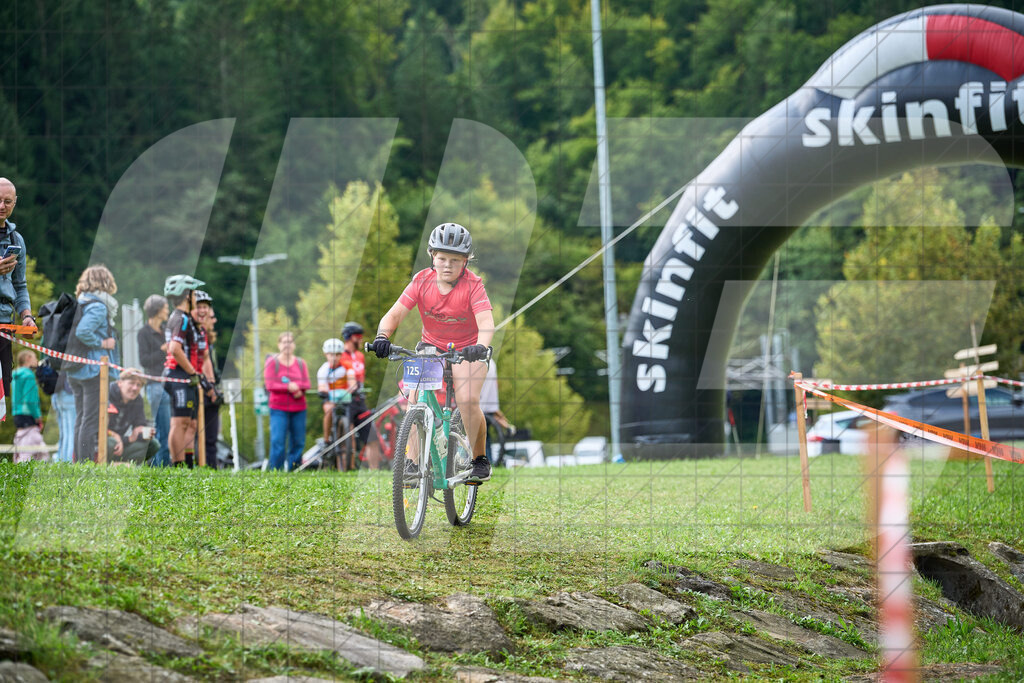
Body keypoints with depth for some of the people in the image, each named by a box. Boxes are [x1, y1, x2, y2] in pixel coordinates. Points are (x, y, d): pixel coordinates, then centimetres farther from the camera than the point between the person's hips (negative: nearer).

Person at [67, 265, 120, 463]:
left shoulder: (80, 304, 12)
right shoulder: (98, 306, -13)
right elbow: (83, 332, -26)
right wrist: (102, 343, -13)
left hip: (76, 371, 8)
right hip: (94, 370, -8)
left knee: (81, 419, 13)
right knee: (91, 420, -7)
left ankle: (79, 463, 15)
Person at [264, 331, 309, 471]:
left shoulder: (300, 363, 13)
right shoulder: (272, 362, 3)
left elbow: (306, 384, 4)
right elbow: (270, 385, -7)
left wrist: (297, 387, -17)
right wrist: (289, 387, -17)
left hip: (298, 408, 4)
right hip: (278, 408, -3)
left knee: (298, 441, 2)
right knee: (278, 441, -12)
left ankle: (294, 469, 10)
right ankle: (275, 470, -8)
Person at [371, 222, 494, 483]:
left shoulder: (472, 285, -21)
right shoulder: (422, 281, -14)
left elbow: (486, 322, -34)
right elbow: (395, 314, -20)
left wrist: (481, 347, -55)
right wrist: (382, 336, -41)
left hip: (467, 349, -3)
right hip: (431, 347, 3)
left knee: (468, 400, -22)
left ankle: (480, 460, 0)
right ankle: (415, 461, -8)